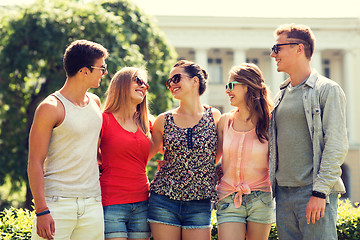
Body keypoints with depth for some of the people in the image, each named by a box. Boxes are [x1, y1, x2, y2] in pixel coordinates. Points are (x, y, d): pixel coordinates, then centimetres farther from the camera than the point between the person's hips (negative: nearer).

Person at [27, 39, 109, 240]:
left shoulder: (95, 102, 14)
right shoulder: (51, 107, -7)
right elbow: (35, 163, -10)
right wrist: (41, 210, -16)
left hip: (93, 204, 6)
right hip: (57, 202, -6)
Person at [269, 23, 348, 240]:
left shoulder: (327, 90, -4)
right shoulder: (282, 95, 17)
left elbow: (336, 146, -12)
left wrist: (320, 192, -18)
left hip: (314, 193, -7)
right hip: (284, 193, 7)